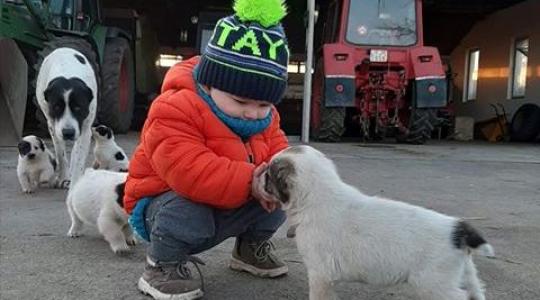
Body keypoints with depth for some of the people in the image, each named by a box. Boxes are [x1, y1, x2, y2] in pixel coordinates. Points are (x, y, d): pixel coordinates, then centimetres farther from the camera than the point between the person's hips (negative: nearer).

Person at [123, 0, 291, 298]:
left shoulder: (264, 118, -5)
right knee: (187, 211, -40)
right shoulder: (175, 110, -31)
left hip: (227, 208, 7)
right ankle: (163, 263, -9)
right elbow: (189, 172, -42)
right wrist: (249, 183, -44)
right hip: (168, 200, -6)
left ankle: (252, 247, 22)